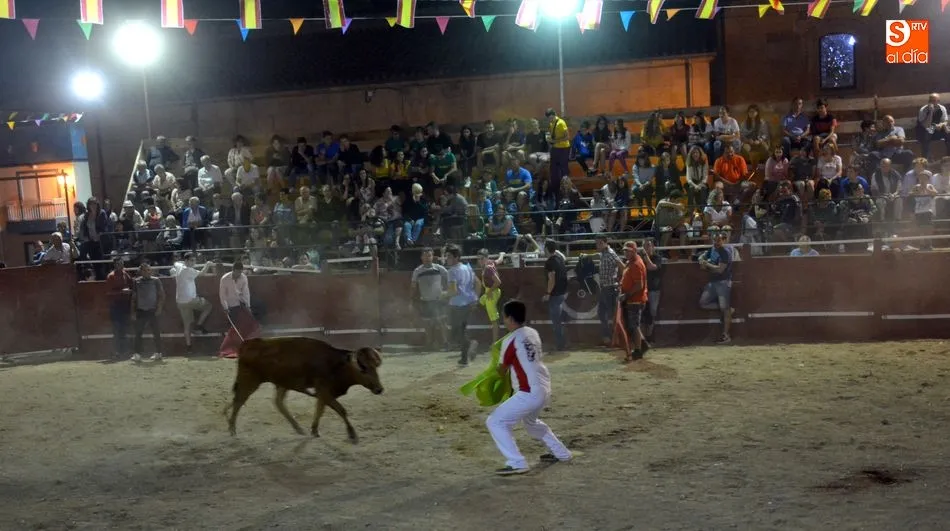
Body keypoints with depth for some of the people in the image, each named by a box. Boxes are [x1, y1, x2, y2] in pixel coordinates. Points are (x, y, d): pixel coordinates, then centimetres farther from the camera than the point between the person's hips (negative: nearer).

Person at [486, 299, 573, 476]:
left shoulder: (511, 341, -12)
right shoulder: (533, 333, 10)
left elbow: (502, 371, 0)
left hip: (529, 393, -9)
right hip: (544, 390, 9)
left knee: (495, 422, -3)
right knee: (531, 421, 34)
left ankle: (517, 463, -11)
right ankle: (561, 453, 39)